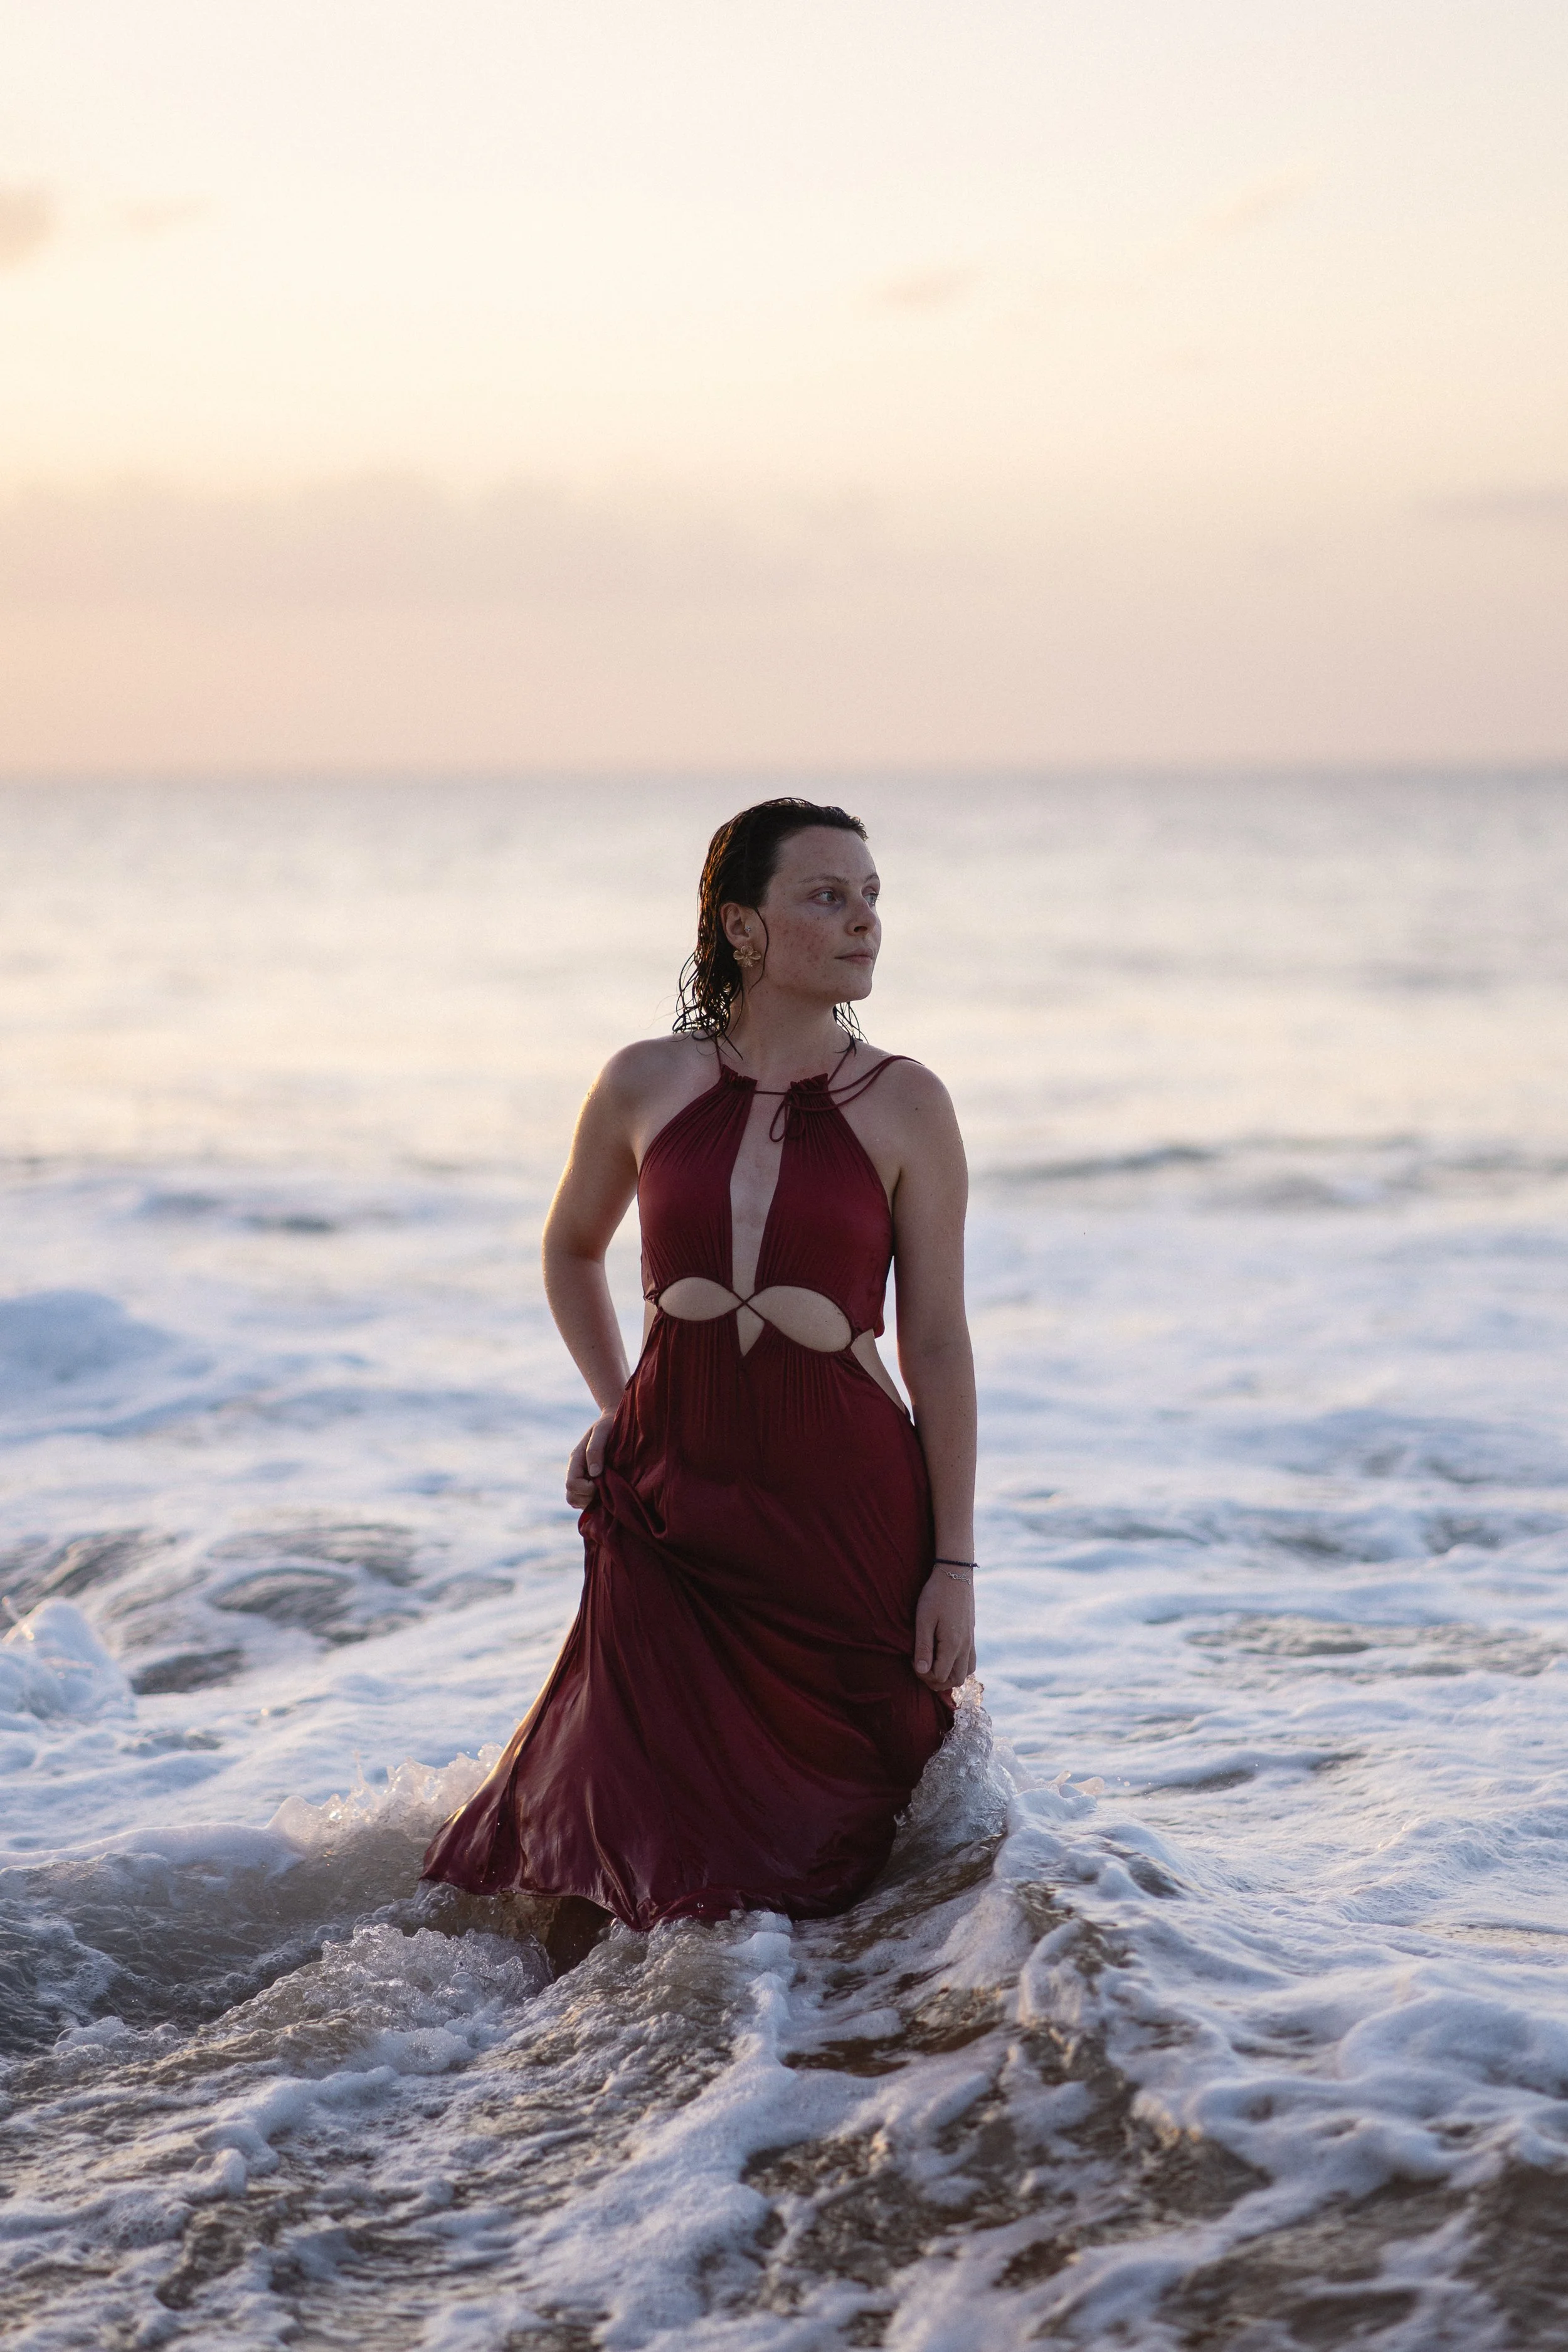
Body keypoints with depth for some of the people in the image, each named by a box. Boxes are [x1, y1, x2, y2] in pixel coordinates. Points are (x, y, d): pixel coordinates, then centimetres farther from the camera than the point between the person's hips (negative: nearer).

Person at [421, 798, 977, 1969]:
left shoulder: (905, 1105, -4)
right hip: (669, 1500, 1)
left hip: (843, 1506, -1)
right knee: (636, 1821, 6)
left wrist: (955, 1563, -4)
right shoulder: (647, 1085, 0)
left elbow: (938, 1342, -3)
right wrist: (614, 1410, 9)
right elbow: (571, 1249, 19)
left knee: (828, 1822, 6)